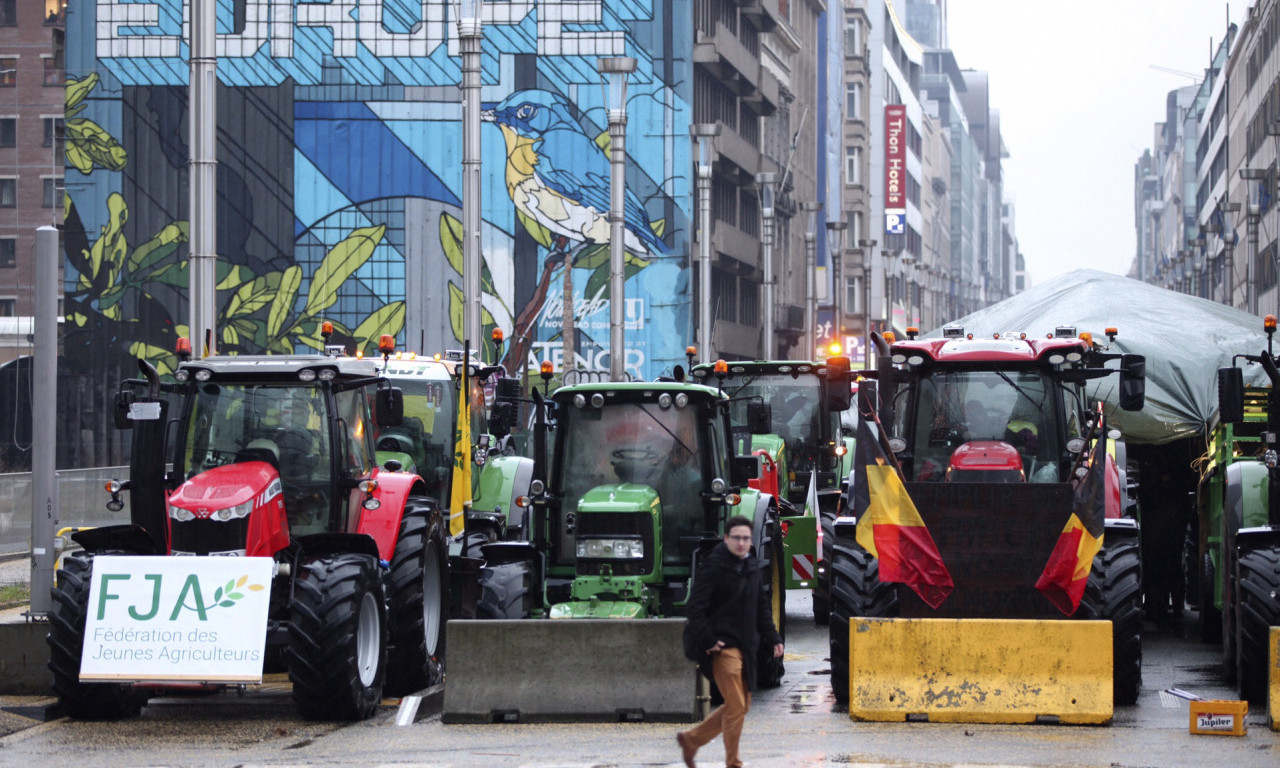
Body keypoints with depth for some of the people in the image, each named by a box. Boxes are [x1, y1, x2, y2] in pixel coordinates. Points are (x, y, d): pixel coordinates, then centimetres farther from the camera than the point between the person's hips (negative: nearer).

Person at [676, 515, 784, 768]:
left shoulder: (751, 567, 12)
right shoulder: (713, 567, -12)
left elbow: (762, 607, 22)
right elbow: (695, 607, -15)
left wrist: (773, 638, 15)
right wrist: (707, 641, -19)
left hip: (745, 647, 8)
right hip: (723, 647, -8)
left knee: (741, 706, 13)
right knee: (736, 707, -8)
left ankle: (691, 739, 27)